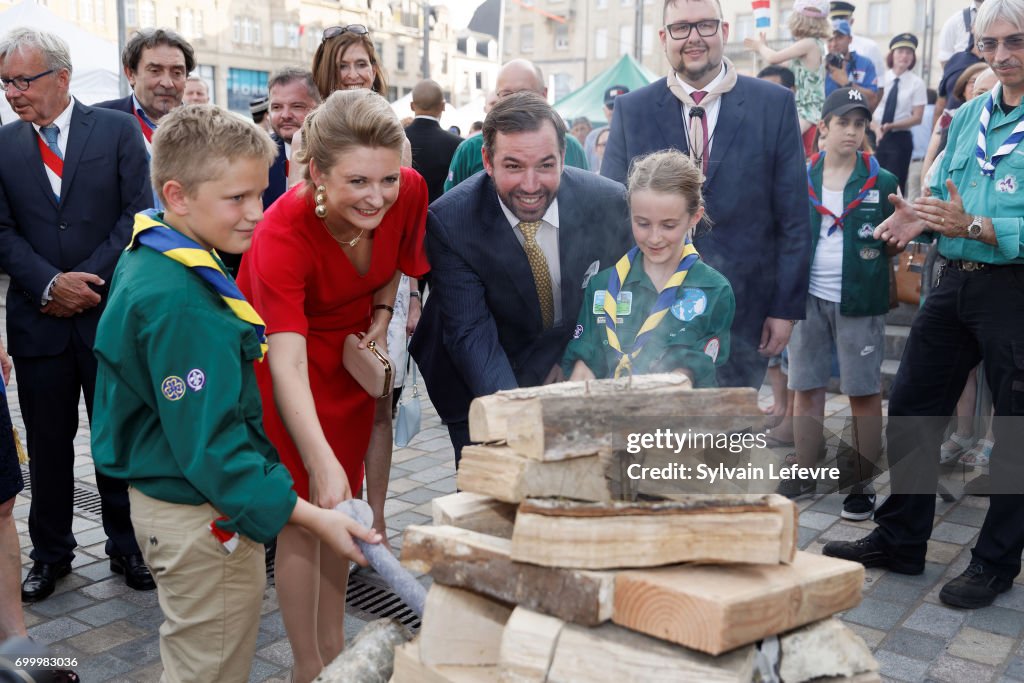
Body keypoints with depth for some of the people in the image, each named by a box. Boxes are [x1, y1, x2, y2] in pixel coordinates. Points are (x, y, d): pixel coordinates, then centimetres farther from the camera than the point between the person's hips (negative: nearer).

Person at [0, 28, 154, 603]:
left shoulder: (118, 130, 1)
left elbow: (138, 214, -5)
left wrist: (88, 279, -11)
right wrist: (50, 284, -13)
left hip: (110, 311, -2)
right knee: (48, 442, 10)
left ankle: (127, 546, 23)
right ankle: (51, 553, 27)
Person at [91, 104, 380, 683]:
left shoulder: (149, 259, 5)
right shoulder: (179, 303, -28)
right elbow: (209, 444, -29)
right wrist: (311, 517, -28)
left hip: (167, 496, 10)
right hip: (202, 519, -10)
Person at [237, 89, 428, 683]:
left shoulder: (411, 191, -21)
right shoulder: (282, 234, -35)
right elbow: (287, 365, -43)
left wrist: (381, 314, -11)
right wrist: (321, 463, -53)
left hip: (353, 350, 5)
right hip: (289, 361, -5)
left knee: (344, 505, 13)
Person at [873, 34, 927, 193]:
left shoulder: (917, 83, -1)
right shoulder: (881, 78, 2)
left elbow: (917, 118, -3)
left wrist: (891, 126, -15)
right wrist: (876, 128, -14)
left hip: (900, 138, -1)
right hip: (875, 136, 2)